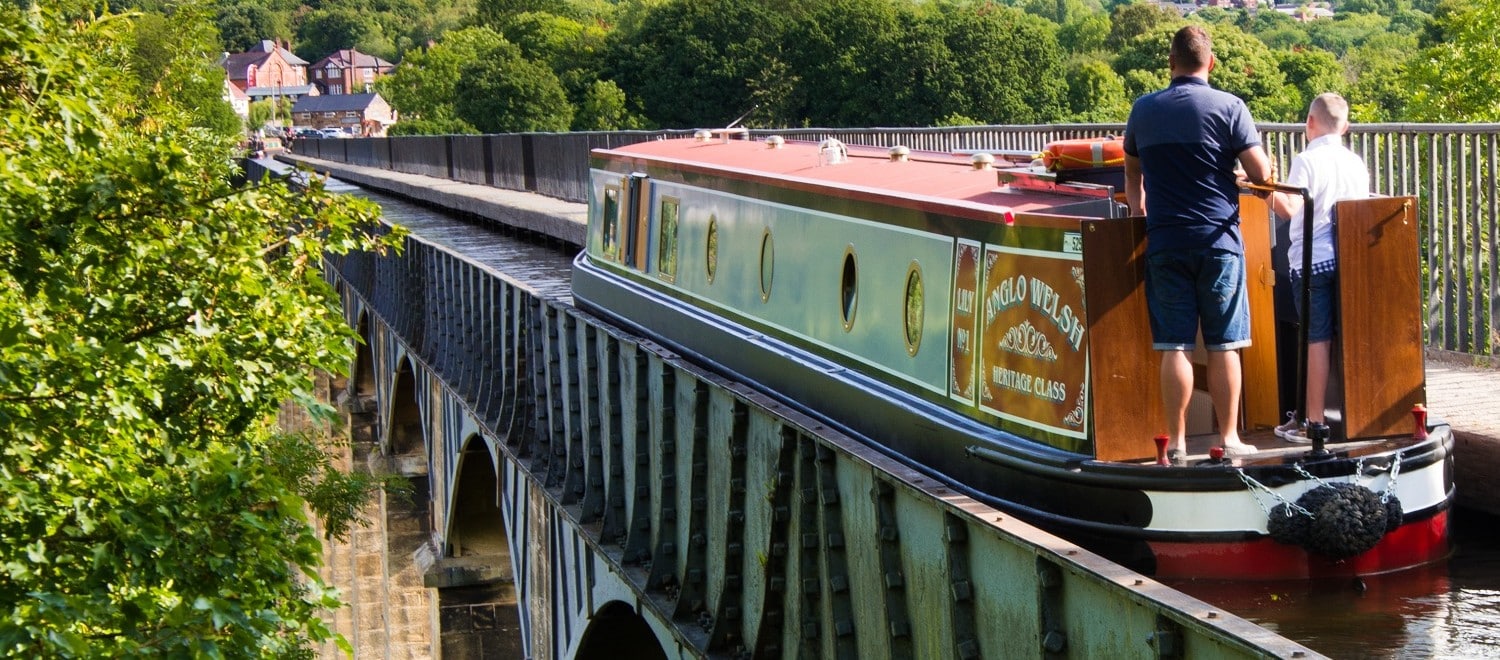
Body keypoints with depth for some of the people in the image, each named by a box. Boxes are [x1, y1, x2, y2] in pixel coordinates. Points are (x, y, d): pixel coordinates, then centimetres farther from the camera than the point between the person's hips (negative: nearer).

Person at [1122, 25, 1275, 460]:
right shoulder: (1228, 107, -4)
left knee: (1174, 347, 3)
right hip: (1218, 240, -2)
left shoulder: (1144, 110, 7)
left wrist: (1139, 212, 40)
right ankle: (1229, 439, 9)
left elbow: (1132, 171, 23)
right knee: (1223, 346, 5)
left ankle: (1176, 442, 5)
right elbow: (1261, 173, -6)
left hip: (1165, 242, 2)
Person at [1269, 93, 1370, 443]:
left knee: (1317, 340, -4)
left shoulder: (1306, 161, -10)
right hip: (1350, 257, 6)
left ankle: (1314, 421, -1)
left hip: (1313, 260, -6)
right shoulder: (1356, 163, 8)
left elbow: (1289, 209, -16)